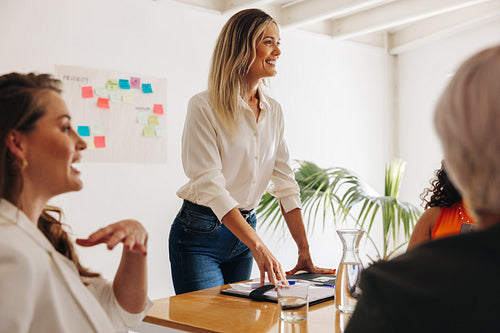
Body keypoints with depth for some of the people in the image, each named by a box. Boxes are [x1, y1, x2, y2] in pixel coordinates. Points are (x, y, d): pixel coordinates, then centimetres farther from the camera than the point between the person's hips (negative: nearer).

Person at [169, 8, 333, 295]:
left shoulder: (274, 112, 4)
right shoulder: (204, 107, -15)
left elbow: (285, 183, 2)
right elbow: (210, 184, -23)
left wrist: (305, 252, -4)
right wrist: (258, 247, -31)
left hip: (245, 229, 6)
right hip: (201, 234, -6)